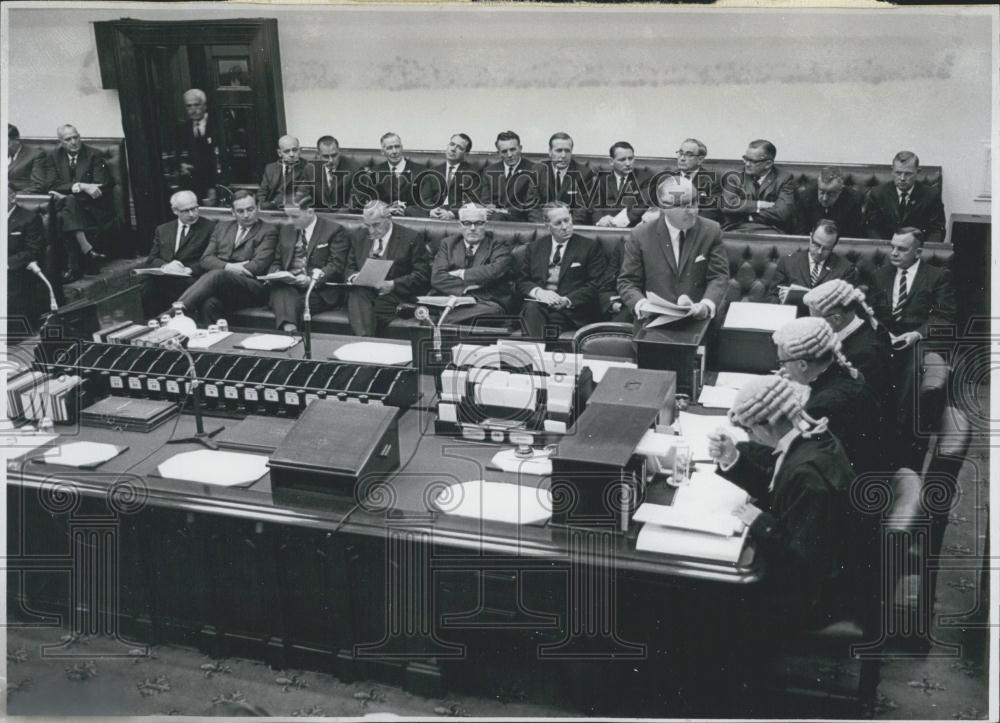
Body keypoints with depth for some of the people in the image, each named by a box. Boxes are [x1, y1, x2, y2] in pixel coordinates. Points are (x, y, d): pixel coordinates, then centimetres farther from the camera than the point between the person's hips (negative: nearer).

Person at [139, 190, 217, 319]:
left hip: (188, 279, -4)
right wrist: (165, 266, -8)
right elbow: (152, 259, 15)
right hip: (162, 277, 4)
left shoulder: (210, 228, 9)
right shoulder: (162, 230, 23)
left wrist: (189, 269, -15)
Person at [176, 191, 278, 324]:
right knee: (209, 304, -36)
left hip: (251, 288, -4)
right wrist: (228, 267, -8)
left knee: (217, 275, -36)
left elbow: (259, 265, -3)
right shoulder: (222, 227, 25)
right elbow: (206, 259, 13)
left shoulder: (268, 231, 11)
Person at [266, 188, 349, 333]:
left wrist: (312, 279, -20)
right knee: (281, 294, -33)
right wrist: (274, 274, -2)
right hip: (287, 285, 3)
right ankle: (289, 329, -49)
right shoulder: (286, 230, 21)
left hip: (319, 289, -3)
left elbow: (336, 266, -5)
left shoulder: (334, 231, 3)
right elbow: (276, 262, 23)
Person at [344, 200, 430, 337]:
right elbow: (350, 268, 24)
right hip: (362, 294, 4)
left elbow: (422, 276, -3)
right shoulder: (359, 236, 16)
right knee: (357, 292, -34)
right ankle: (364, 339, -45)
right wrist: (354, 275, -2)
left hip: (394, 295, -3)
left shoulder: (411, 238, 1)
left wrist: (393, 284, -16)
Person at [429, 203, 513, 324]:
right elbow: (437, 278, 3)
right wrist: (466, 287, -9)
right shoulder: (447, 244, 17)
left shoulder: (499, 247, 10)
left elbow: (495, 271, -11)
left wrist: (460, 273, -4)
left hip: (486, 304, 0)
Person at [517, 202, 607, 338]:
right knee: (532, 308, -33)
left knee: (556, 315, -36)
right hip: (539, 302, 3)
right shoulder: (536, 246, 19)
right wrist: (538, 292, -9)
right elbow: (522, 281, 15)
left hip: (573, 309, -3)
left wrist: (568, 300, -15)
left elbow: (595, 285, 1)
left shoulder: (590, 246, 9)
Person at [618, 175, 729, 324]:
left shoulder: (711, 231, 4)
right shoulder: (640, 236, 1)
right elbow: (627, 282, 3)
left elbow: (719, 276, 1)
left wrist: (707, 305, -19)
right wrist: (641, 305, -19)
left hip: (699, 319, 1)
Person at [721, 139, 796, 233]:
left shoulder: (784, 180, 7)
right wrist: (759, 205, -6)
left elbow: (782, 213, -6)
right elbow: (728, 205, -4)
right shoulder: (734, 177, 12)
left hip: (770, 232, 0)